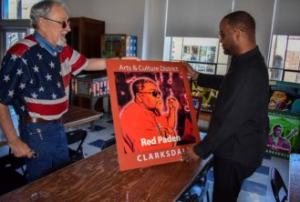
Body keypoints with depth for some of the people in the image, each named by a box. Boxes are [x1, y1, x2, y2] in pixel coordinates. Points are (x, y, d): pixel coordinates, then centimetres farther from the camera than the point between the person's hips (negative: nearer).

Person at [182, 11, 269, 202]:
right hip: (235, 148, 9)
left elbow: (230, 121, -29)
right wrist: (196, 76, 23)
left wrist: (201, 150, -17)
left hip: (237, 154, -9)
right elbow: (228, 84, 24)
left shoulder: (249, 72, -31)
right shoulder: (246, 62, 4)